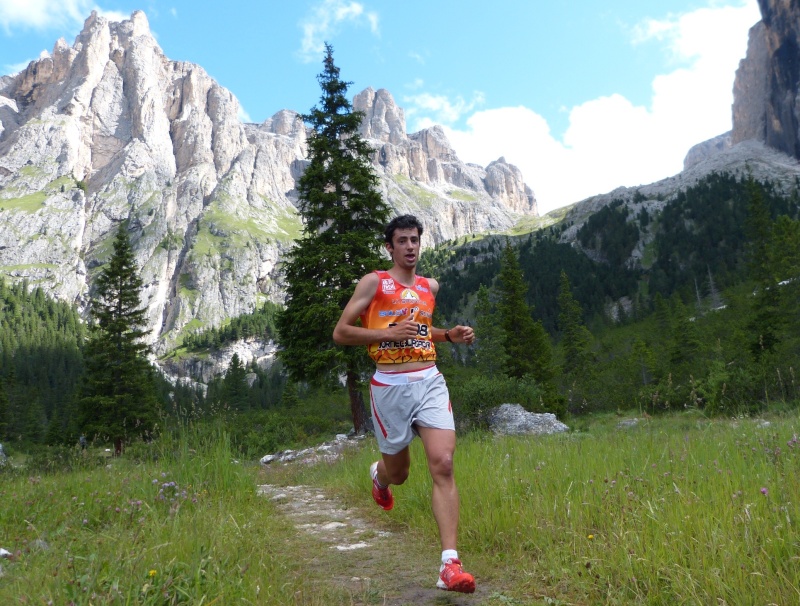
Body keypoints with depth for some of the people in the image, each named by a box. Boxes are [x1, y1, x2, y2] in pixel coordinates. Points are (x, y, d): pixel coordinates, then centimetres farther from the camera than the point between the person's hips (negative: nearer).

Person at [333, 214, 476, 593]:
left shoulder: (430, 286, 14)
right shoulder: (374, 282, -2)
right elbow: (340, 333, -4)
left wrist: (449, 335, 11)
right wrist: (389, 333, -17)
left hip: (430, 382, 3)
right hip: (391, 387, -3)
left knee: (443, 465, -15)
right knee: (399, 472, 14)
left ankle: (450, 565, -12)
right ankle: (379, 475, 53)